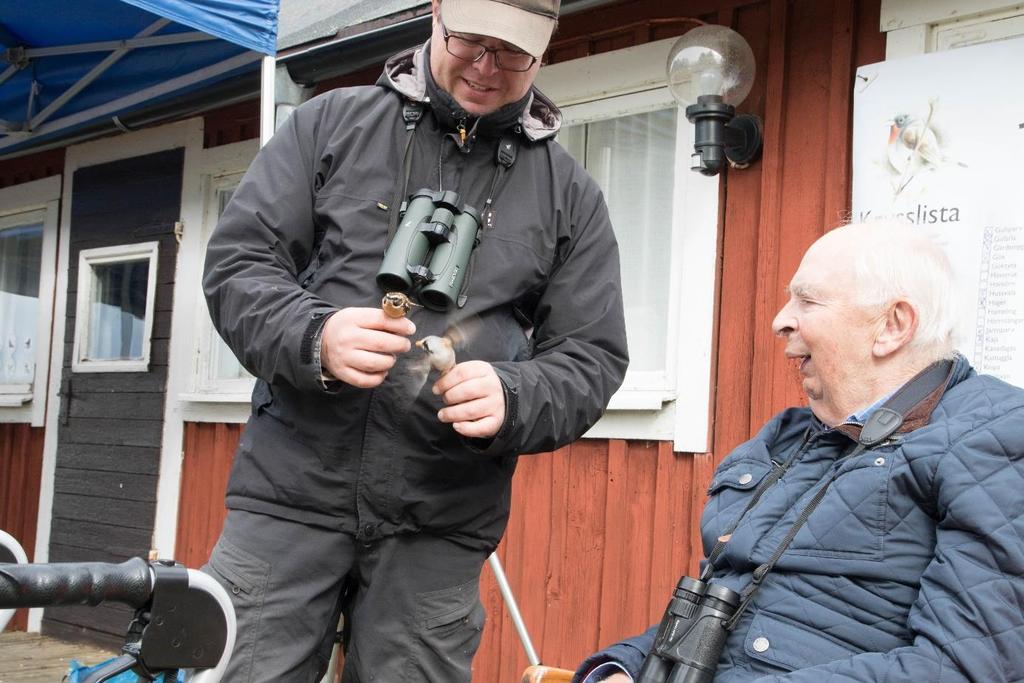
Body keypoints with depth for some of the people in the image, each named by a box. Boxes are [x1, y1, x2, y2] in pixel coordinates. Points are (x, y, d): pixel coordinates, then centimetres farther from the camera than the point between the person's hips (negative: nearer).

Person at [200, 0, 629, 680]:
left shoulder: (569, 194, 7)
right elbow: (236, 262, 2)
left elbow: (593, 359, 4)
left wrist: (511, 400, -17)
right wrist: (314, 337, -19)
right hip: (291, 489, 0)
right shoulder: (331, 123, 6)